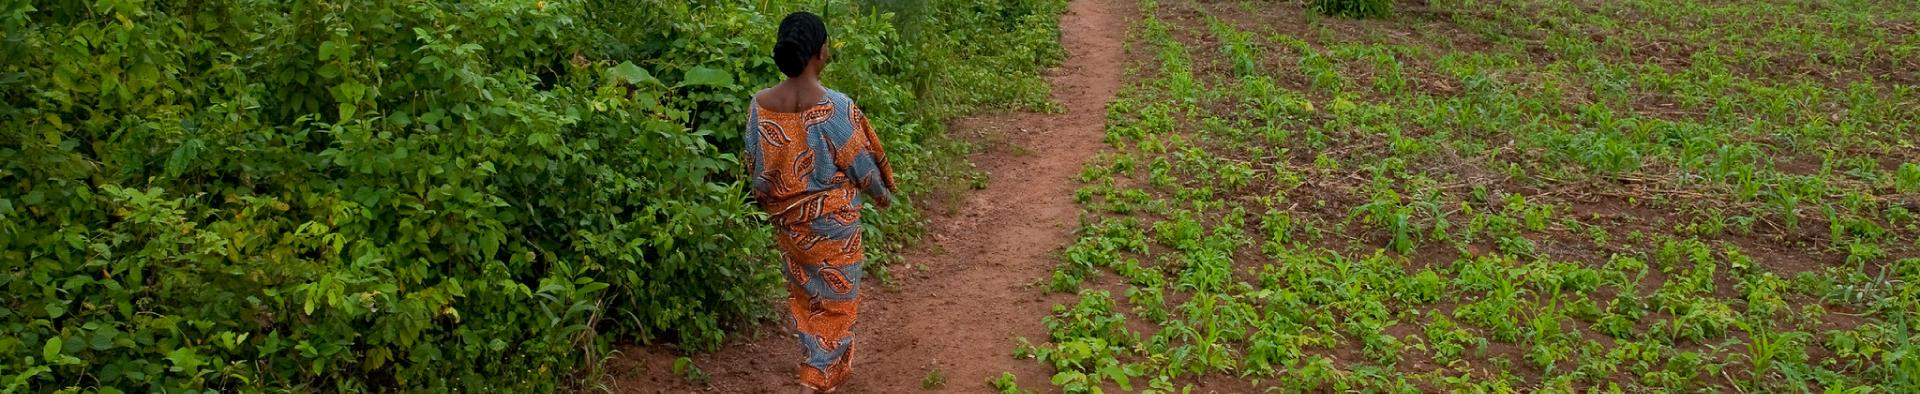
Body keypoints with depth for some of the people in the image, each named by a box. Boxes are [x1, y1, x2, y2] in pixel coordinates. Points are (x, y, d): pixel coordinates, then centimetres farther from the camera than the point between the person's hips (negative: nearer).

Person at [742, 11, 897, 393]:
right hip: (831, 220, -4)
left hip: (787, 218, 4)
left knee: (803, 289, 25)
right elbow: (861, 163, -13)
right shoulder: (835, 106, -26)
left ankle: (815, 358, 41)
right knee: (834, 296, 15)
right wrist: (882, 193, 7)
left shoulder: (761, 104, -13)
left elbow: (754, 164, 0)